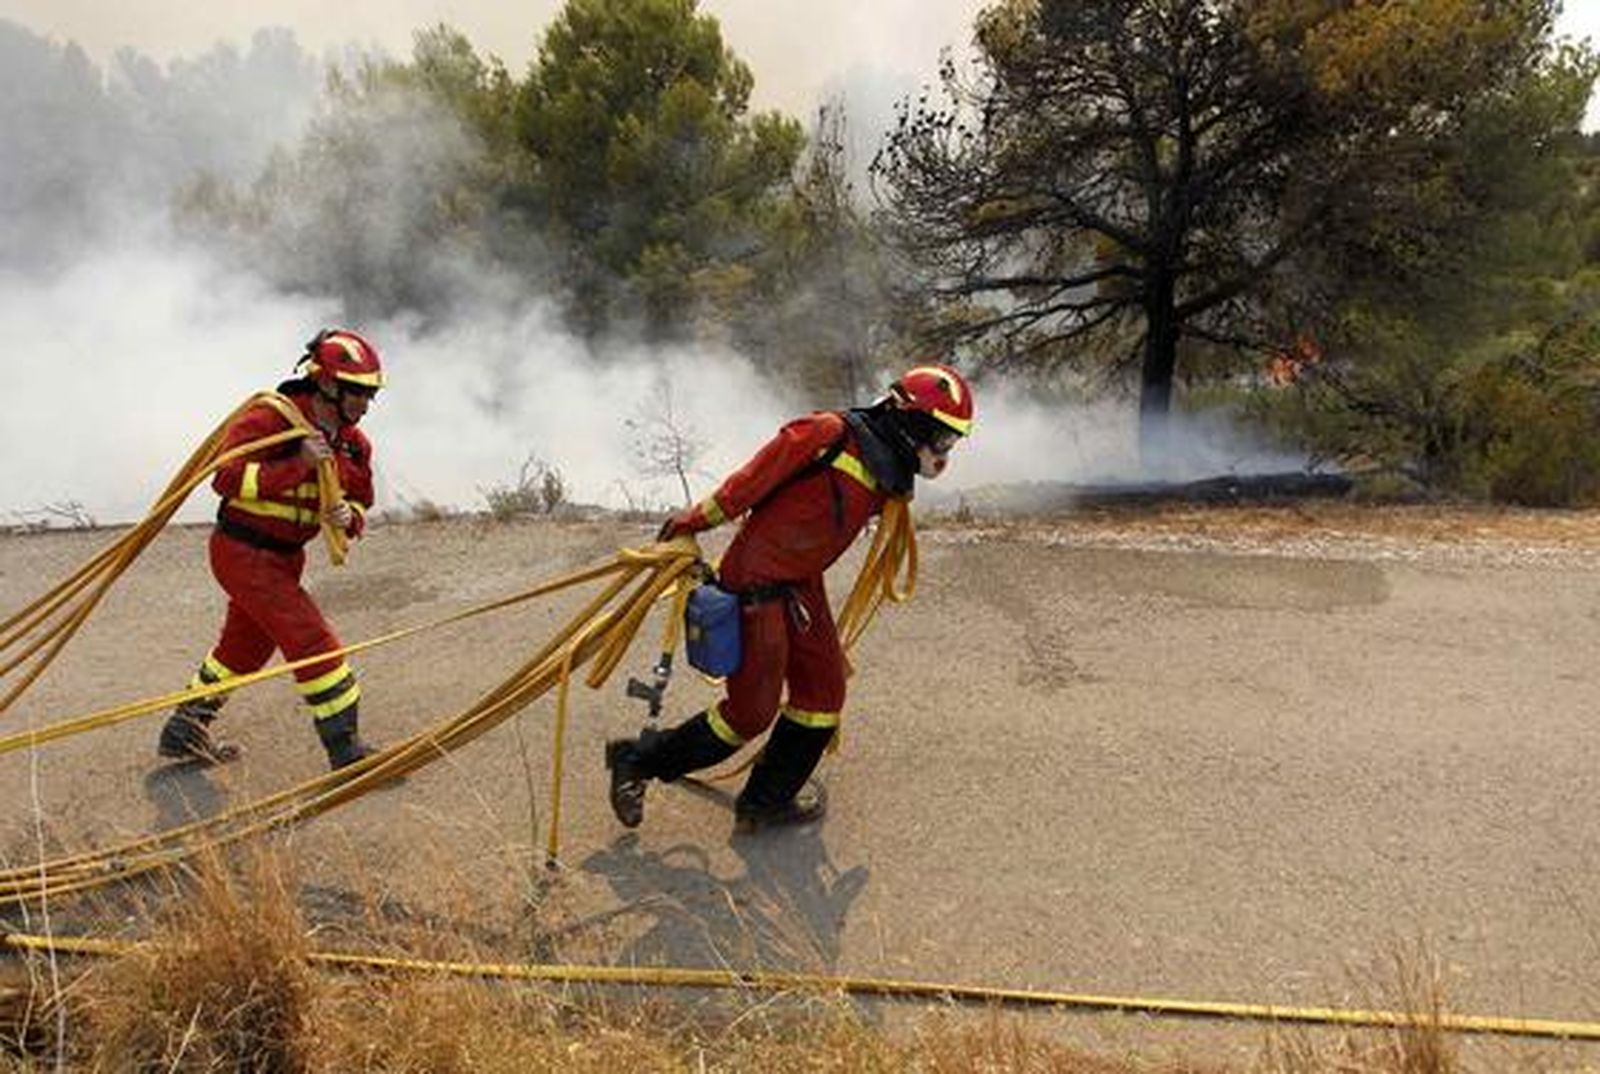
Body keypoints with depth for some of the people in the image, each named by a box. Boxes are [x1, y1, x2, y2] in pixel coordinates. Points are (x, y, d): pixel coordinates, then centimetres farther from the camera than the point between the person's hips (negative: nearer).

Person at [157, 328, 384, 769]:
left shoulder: (354, 443, 1)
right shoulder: (269, 420, -20)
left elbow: (360, 502, 9)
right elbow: (227, 479, -25)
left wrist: (349, 517, -16)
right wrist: (298, 465, -32)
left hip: (285, 558, 9)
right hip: (243, 552, -9)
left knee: (244, 646, 22)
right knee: (313, 641, -14)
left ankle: (184, 732, 41)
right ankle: (346, 749, -7)